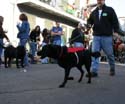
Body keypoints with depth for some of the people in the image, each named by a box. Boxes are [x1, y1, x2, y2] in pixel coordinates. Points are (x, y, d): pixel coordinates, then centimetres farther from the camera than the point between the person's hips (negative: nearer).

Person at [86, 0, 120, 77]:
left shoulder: (110, 10, 1)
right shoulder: (94, 12, 13)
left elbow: (115, 21, -1)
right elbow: (90, 20, 24)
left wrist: (116, 31, -11)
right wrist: (89, 25, 1)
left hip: (107, 36, -3)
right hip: (96, 36, 4)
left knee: (110, 54, 7)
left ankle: (112, 69, 27)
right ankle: (94, 71, -6)